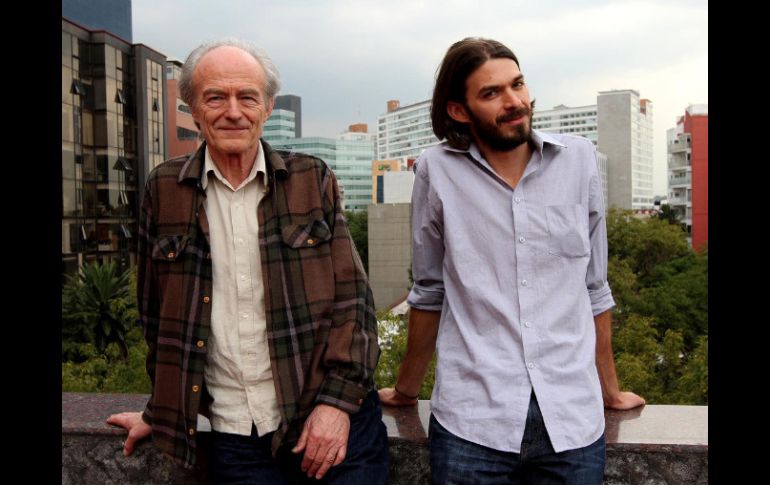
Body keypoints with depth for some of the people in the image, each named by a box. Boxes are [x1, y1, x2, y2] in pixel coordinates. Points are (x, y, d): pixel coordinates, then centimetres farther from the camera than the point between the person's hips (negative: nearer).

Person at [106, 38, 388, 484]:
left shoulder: (313, 180, 0)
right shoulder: (165, 191, 3)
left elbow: (353, 298, -1)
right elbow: (158, 314, 10)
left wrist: (338, 399, -9)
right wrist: (163, 410, 14)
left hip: (334, 421, -1)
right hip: (236, 438, 1)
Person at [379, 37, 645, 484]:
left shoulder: (579, 159, 1)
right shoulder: (437, 171, -4)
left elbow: (593, 287, 9)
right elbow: (429, 292, 6)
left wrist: (610, 391, 16)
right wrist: (406, 391, 14)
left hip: (573, 417, 2)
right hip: (470, 421, -1)